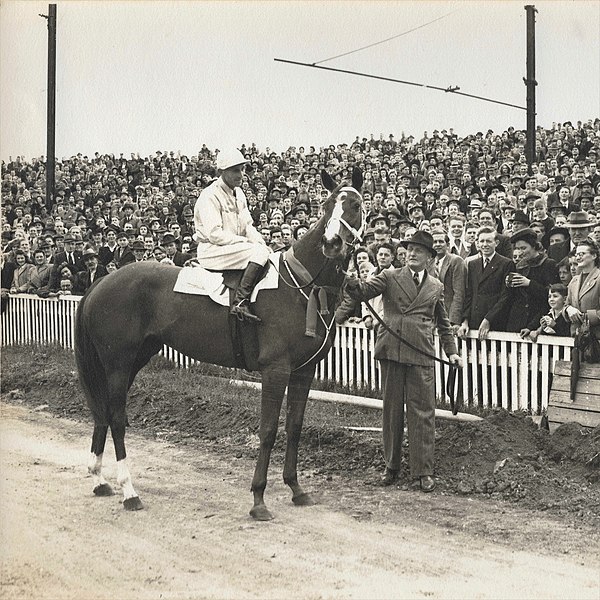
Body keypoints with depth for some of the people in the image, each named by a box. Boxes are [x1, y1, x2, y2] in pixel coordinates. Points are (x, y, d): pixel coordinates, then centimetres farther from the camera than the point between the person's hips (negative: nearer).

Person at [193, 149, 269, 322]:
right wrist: (245, 241, -18)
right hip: (211, 251, -9)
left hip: (234, 247, 9)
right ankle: (240, 302, -34)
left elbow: (248, 225, 14)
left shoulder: (239, 194, 14)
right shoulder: (209, 196, -13)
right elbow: (215, 235, -20)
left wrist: (260, 242, -5)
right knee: (259, 252, -27)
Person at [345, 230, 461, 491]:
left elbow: (443, 323, 22)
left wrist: (451, 351, 14)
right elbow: (363, 291, -8)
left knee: (422, 413, -1)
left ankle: (423, 471, 7)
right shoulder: (390, 276, 6)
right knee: (391, 411, 8)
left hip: (421, 354, 1)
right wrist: (350, 281, -29)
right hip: (391, 351, -1)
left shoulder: (436, 287, 14)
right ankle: (391, 466, 19)